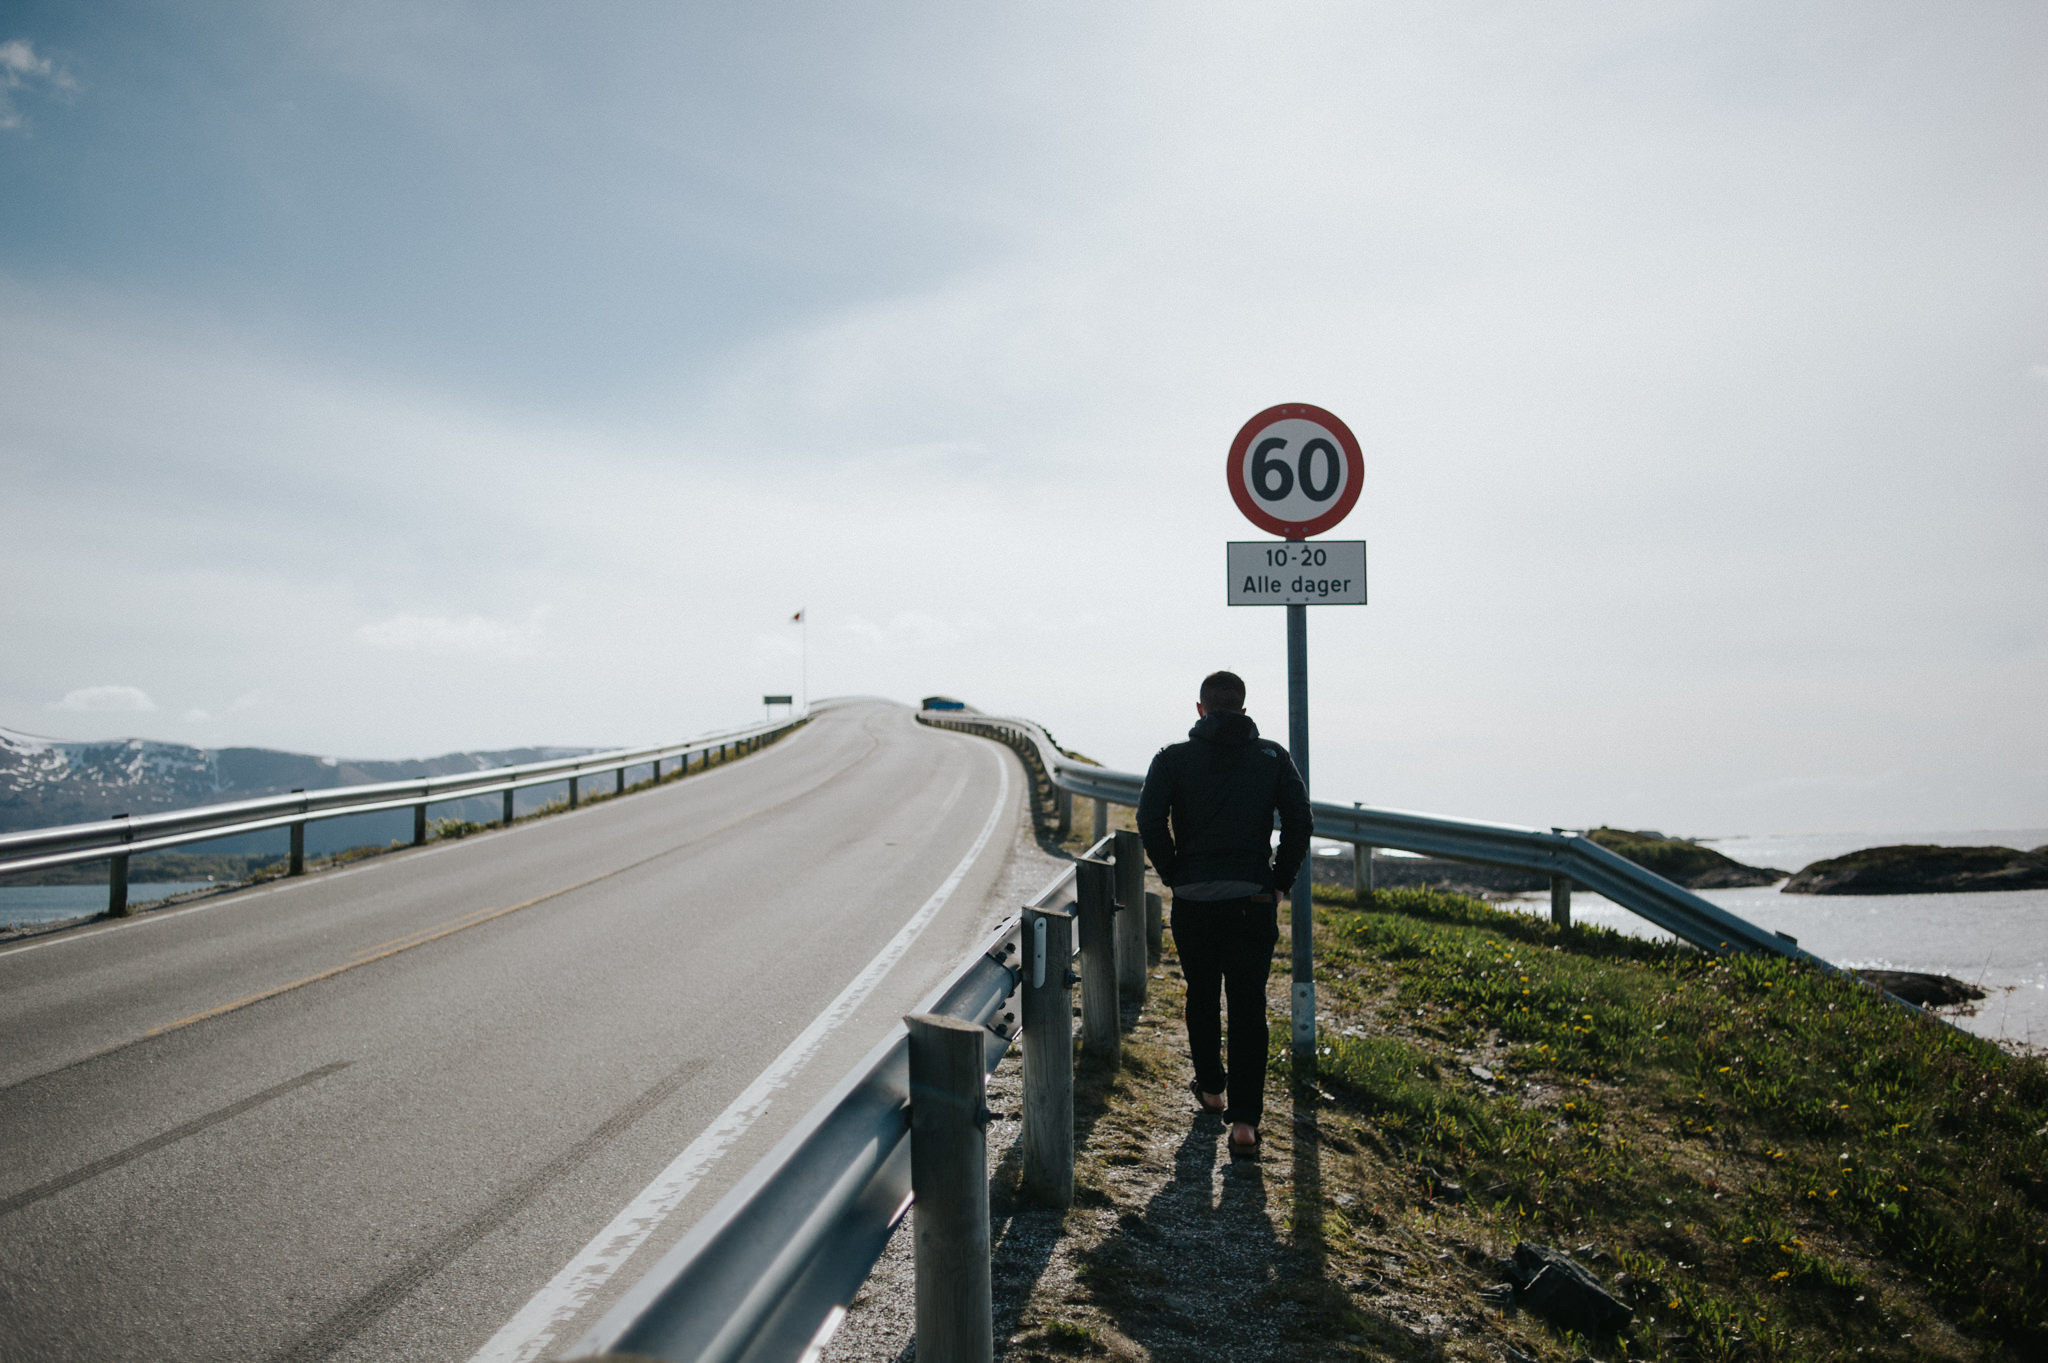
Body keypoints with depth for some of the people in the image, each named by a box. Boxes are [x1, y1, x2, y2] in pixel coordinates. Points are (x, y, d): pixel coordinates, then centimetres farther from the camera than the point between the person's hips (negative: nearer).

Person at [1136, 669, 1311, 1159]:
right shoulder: (1272, 757, 3)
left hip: (1193, 899, 0)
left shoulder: (1173, 759, -1)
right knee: (1249, 1007, 2)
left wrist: (1172, 875, 0)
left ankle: (1210, 1088, 35)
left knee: (1202, 996, 19)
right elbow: (1299, 820, -6)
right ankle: (1244, 1119, -4)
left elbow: (1150, 820, -12)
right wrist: (1279, 881, 3)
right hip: (1253, 899, 0)